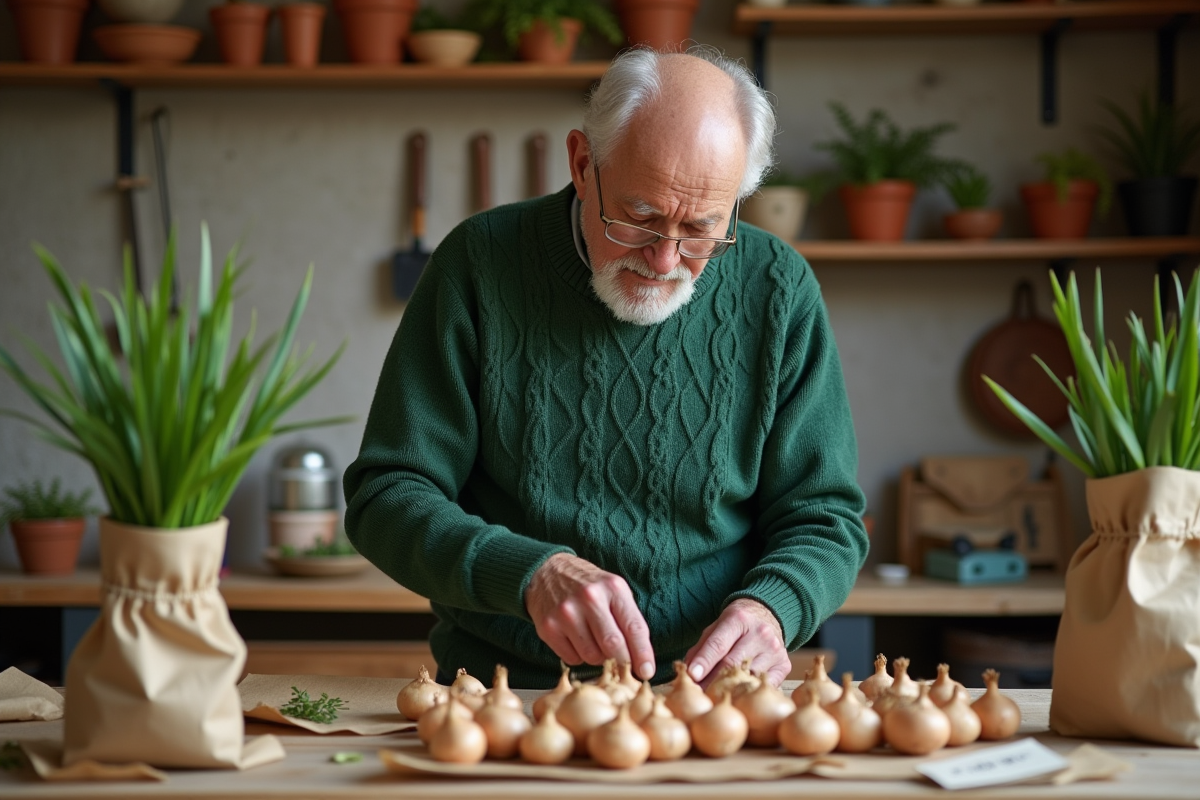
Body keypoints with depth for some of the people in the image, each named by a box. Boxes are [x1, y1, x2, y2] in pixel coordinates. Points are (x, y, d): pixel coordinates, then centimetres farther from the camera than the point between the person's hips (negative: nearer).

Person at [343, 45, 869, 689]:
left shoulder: (778, 291, -1)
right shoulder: (481, 263, -5)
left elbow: (824, 518, 5)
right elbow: (386, 496, -5)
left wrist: (769, 607, -18)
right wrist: (529, 572, -23)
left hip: (710, 710, 1)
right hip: (498, 698, -1)